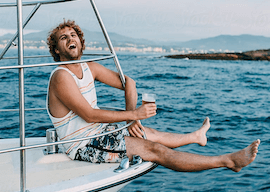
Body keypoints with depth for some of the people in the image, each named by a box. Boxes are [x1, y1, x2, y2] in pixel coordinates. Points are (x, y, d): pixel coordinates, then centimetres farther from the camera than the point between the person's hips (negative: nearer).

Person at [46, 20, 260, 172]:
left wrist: (131, 118, -3)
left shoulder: (89, 68, 6)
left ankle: (196, 136, 52)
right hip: (83, 146, -8)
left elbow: (128, 83, 11)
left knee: (148, 133, 21)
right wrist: (133, 114, -21)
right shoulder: (61, 77, -19)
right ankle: (229, 161, -8)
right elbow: (88, 114, -23)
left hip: (98, 131, 8)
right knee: (154, 150, -11)